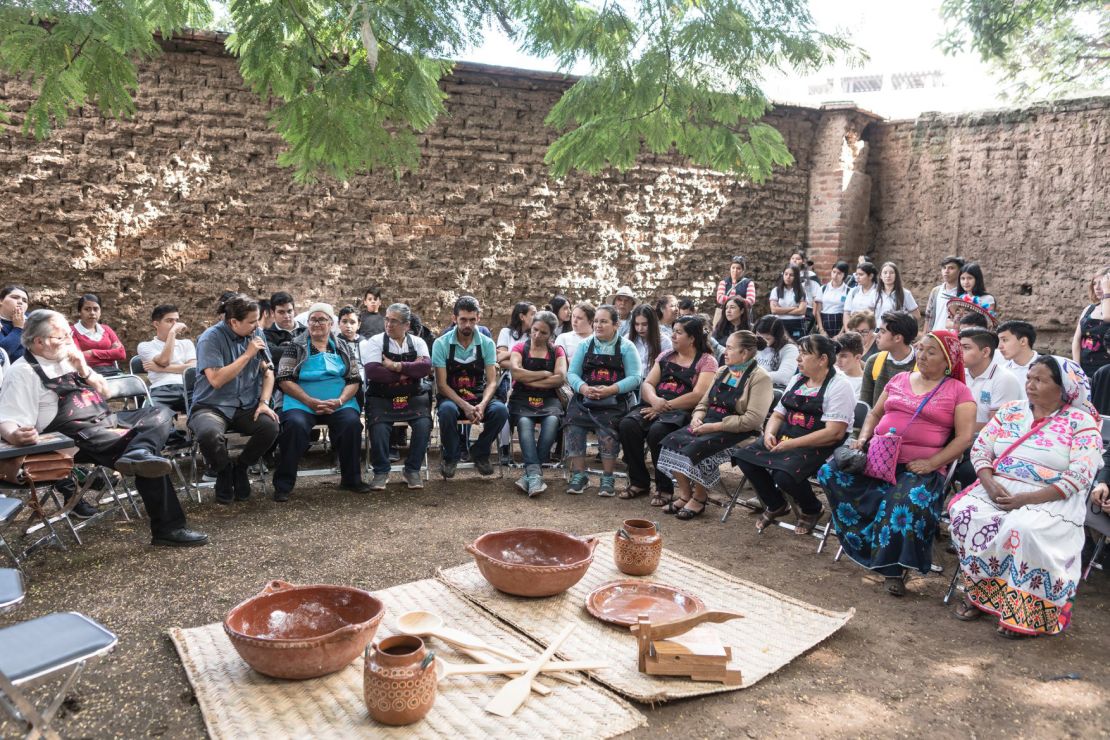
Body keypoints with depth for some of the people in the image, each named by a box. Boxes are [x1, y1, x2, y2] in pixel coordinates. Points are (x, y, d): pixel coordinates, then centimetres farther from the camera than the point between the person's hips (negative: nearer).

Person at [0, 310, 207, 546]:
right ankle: (167, 529, -27)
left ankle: (138, 455, -39)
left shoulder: (67, 359, 18)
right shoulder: (23, 373, -6)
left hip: (107, 420, 9)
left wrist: (85, 371, 3)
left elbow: (104, 392, 23)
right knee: (150, 460, -24)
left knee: (160, 414, -11)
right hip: (79, 436, -9)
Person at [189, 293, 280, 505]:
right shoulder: (211, 338, -11)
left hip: (246, 407, 4)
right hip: (212, 406, -4)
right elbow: (216, 380, -21)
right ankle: (224, 472, -2)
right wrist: (248, 355, -18)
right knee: (209, 434, -37)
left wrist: (264, 402, -9)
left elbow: (268, 372, 7)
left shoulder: (255, 334, 5)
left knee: (270, 426, -28)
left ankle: (241, 468, 2)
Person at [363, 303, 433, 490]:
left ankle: (412, 471, -6)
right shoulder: (375, 342, 2)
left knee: (424, 424, -25)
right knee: (378, 427, -29)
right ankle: (381, 472, -6)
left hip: (414, 398, 2)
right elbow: (373, 371, -15)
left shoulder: (417, 343, 9)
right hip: (382, 399, -1)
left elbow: (426, 367, -10)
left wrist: (397, 366, -17)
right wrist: (411, 370, -11)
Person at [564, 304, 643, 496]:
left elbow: (634, 378, -4)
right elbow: (572, 373, 8)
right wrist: (583, 388, -14)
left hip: (615, 401, -3)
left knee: (607, 429, -29)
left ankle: (608, 478, -12)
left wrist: (610, 390, -19)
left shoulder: (626, 347, 6)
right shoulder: (585, 345, 15)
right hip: (584, 399, 3)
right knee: (572, 425, -23)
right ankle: (579, 475, -11)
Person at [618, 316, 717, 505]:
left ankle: (664, 487, -13)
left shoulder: (707, 361, 3)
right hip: (654, 407, 5)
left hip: (682, 412, -5)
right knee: (627, 425, -23)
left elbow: (698, 395, -10)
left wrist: (666, 406, -16)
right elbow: (647, 384, 11)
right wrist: (655, 400, -12)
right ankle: (639, 482, -7)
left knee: (657, 431, -34)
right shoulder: (665, 356, 20)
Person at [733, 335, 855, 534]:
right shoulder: (797, 380, 15)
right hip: (785, 438, 8)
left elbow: (834, 432, -19)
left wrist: (792, 444, -21)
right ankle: (776, 506, 11)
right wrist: (770, 433, -6)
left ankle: (811, 511, 3)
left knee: (784, 475, -32)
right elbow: (778, 415, 18)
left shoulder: (838, 387, -9)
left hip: (819, 448, -7)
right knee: (744, 457, -12)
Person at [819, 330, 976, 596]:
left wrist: (931, 463, -14)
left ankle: (893, 568, -15)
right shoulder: (899, 379, 18)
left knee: (911, 500, -36)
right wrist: (863, 438, 5)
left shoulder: (958, 391, 5)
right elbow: (875, 414, 25)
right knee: (831, 473, -16)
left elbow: (964, 437, -3)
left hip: (921, 467, -5)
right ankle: (870, 546, -9)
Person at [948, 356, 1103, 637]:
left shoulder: (1082, 422, -2)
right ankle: (977, 592, -8)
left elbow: (1079, 477, -11)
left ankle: (1026, 611, -17)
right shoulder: (1010, 411, 11)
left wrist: (1027, 499, -20)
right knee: (965, 513, -25)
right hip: (997, 491, 4)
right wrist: (990, 485, -12)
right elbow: (980, 449, 8)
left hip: (1050, 501, -4)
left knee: (1024, 529, -35)